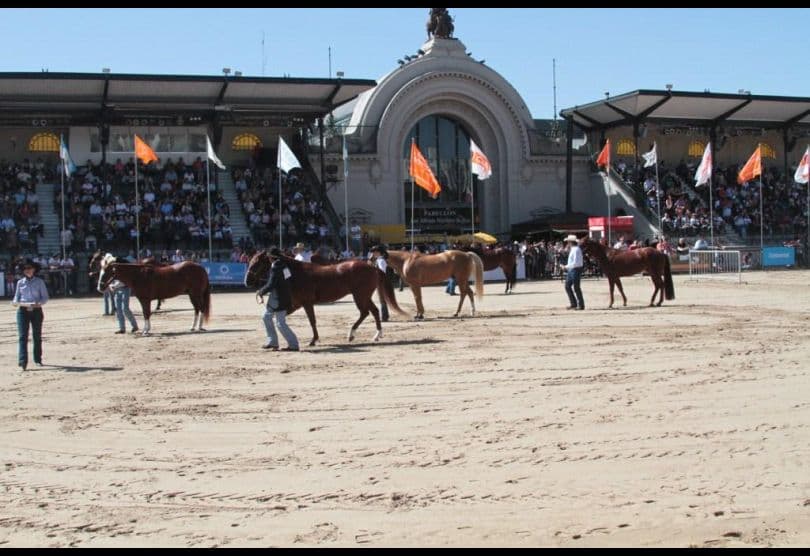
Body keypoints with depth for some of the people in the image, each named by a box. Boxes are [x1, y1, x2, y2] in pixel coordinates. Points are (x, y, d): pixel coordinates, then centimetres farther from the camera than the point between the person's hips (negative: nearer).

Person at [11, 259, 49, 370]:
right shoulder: (20, 282, 9)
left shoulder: (39, 282, 3)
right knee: (22, 336, -10)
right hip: (23, 311, 1)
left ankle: (38, 359, 21)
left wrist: (38, 303, -16)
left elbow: (45, 297, 2)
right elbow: (17, 296, 15)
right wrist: (15, 302, -7)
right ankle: (23, 362, -16)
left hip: (36, 311, 0)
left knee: (37, 336, 8)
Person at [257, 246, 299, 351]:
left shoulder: (275, 268, -22)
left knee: (281, 324, -3)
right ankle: (272, 341, 25)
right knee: (266, 317, 20)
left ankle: (293, 345, 2)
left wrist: (261, 292, -8)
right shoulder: (283, 265, 7)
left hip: (279, 299, -10)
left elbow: (270, 285, -24)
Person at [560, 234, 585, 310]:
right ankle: (573, 303, 16)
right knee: (567, 286, 10)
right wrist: (566, 267, 12)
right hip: (571, 270, 10)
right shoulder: (572, 249, 12)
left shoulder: (576, 250, -18)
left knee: (576, 288, -4)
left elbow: (575, 262, -24)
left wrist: (566, 267, -19)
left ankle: (581, 305, 5)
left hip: (576, 270, -10)